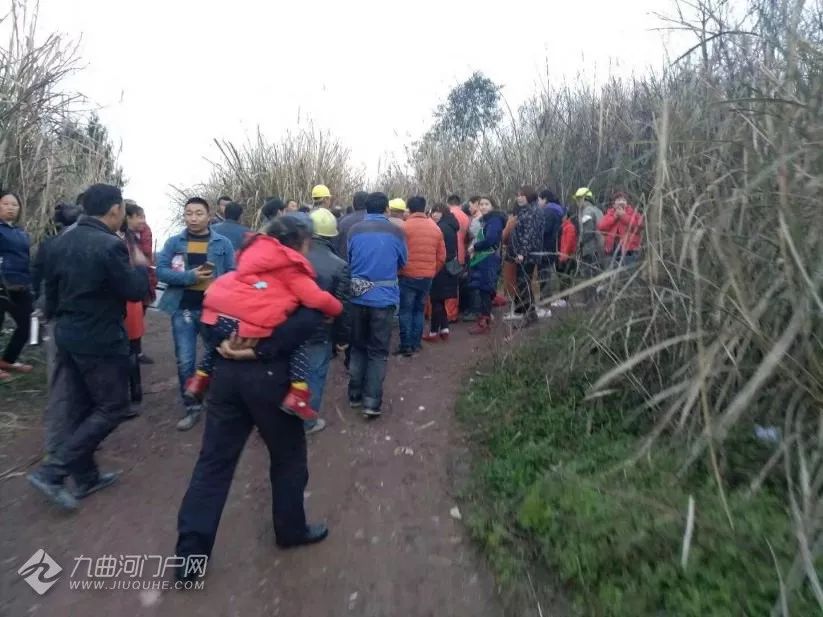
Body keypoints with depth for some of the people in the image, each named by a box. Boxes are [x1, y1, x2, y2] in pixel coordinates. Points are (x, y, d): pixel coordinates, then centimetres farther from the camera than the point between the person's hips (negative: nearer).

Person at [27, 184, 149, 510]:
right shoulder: (110, 245, -20)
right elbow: (135, 291, -15)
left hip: (67, 336, 9)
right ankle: (51, 471, 2)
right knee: (113, 407, 5)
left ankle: (85, 476, 27)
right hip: (101, 341, -8)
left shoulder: (61, 242, 6)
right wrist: (140, 265, 3)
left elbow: (51, 289, 13)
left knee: (77, 408, 15)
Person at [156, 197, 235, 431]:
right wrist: (189, 276, -18)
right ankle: (191, 408, 21)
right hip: (183, 309, 1)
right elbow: (161, 270, -4)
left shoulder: (222, 243, -1)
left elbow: (232, 274, -1)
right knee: (185, 362, 6)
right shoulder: (174, 242, 3)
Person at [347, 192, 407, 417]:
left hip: (358, 296, 2)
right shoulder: (395, 231, -5)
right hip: (384, 297, -2)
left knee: (358, 347, 16)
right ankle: (372, 402, 4)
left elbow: (348, 260, 12)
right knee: (378, 351, 5)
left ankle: (355, 395, 24)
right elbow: (402, 262, 8)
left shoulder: (354, 230, 0)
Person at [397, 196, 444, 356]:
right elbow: (441, 257, 8)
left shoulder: (405, 226, -8)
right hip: (427, 277, 4)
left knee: (406, 311, 4)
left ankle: (406, 346, 5)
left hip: (408, 276, -4)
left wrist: (398, 271, 8)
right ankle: (416, 344, 18)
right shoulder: (436, 228, 7)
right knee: (419, 310, 15)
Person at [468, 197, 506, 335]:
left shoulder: (495, 220, -10)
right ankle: (483, 320, 20)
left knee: (483, 291, -7)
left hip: (488, 262, -9)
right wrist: (474, 247, 4)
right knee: (480, 291, 11)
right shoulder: (485, 220, 19)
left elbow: (490, 240, -24)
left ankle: (484, 323, -1)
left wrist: (474, 247, -10)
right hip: (481, 261, 9)